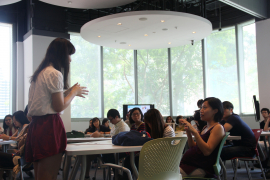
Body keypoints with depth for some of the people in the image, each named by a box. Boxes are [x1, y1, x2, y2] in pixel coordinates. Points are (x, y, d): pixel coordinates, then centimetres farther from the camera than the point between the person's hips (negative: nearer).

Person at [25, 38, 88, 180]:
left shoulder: (40, 73, 19)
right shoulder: (55, 74, -11)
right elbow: (59, 106, -12)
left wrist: (68, 91, 23)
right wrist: (74, 92, 3)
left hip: (36, 125, 10)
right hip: (49, 125, -10)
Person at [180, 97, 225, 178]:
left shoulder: (218, 128, -8)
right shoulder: (205, 127, 19)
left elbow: (207, 151, -20)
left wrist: (195, 132, -24)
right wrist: (188, 132, 7)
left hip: (201, 168, -9)